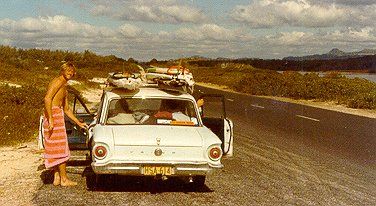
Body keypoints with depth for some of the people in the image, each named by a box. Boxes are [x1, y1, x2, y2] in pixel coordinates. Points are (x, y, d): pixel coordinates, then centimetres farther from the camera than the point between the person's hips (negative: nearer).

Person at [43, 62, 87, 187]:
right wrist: (50, 119, -26)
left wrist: (79, 123, 26)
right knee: (61, 149, -6)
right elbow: (47, 98, -21)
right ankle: (64, 179, -2)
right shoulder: (58, 82, -8)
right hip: (53, 115, -10)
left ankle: (56, 178, 17)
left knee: (56, 149, 12)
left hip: (58, 116, 10)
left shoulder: (64, 89, 23)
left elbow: (67, 109, 28)